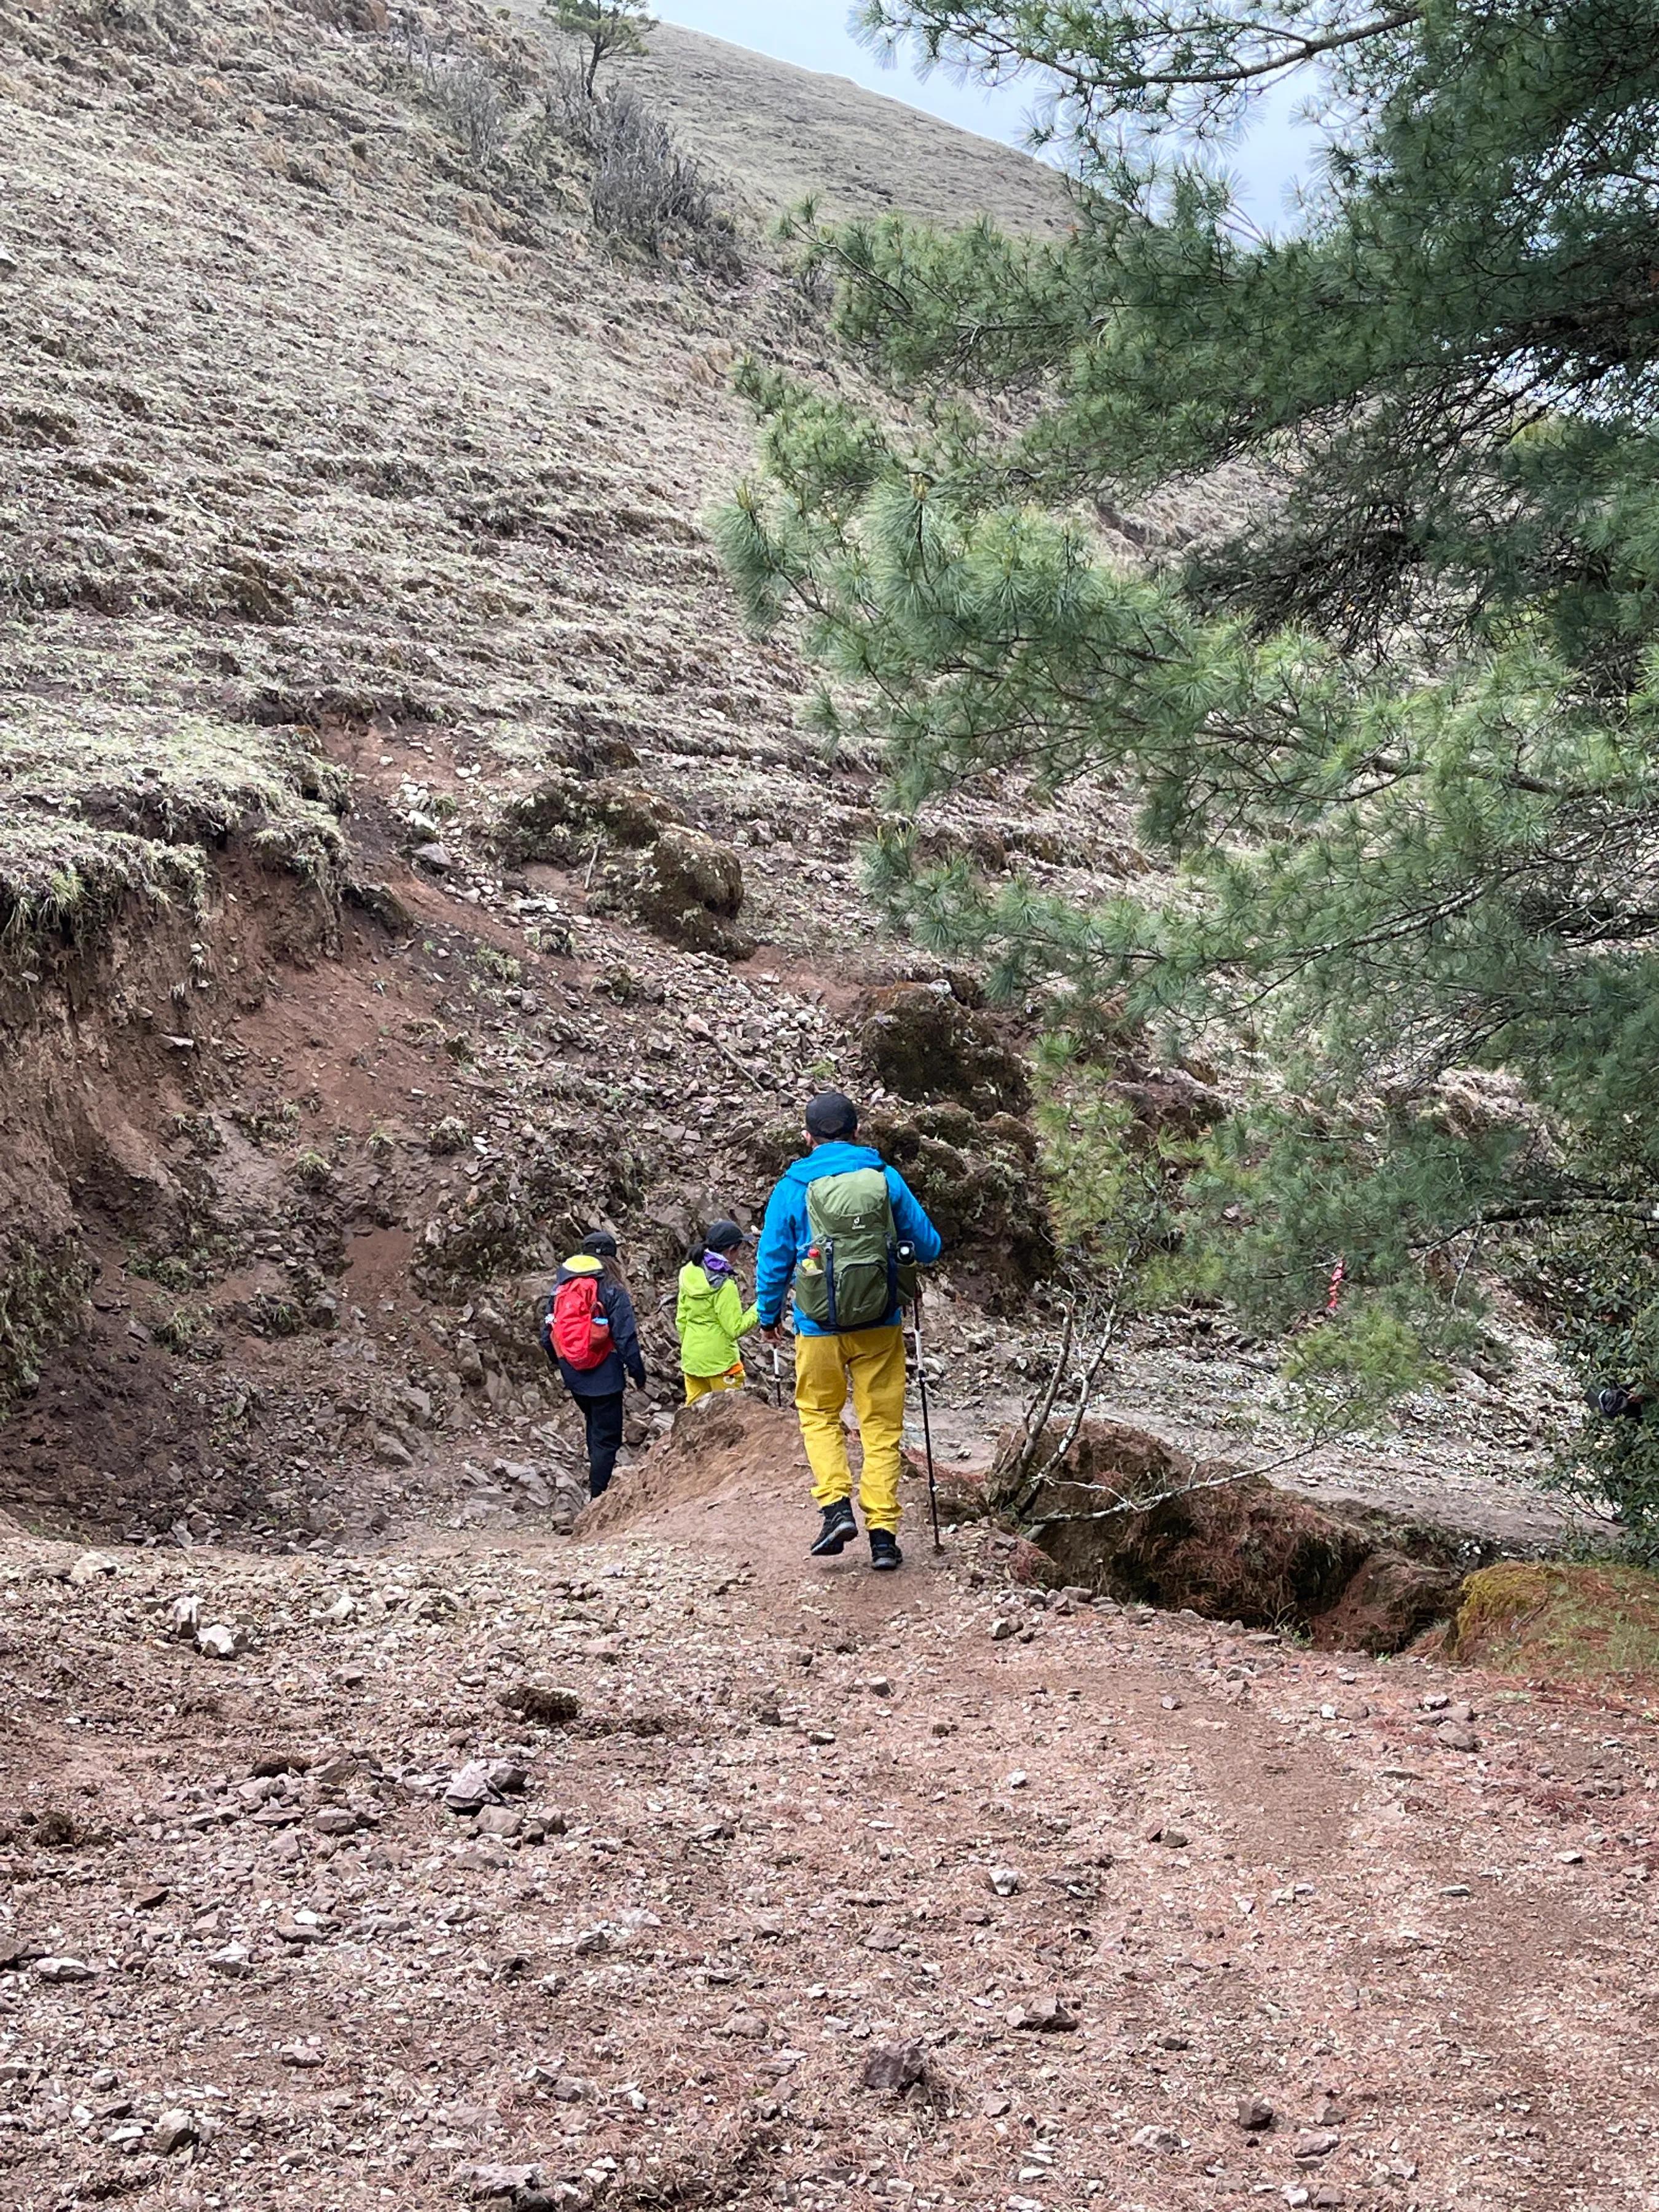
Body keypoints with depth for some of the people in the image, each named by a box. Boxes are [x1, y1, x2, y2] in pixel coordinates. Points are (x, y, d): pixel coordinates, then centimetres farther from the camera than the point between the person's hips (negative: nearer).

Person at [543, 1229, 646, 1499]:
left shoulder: (561, 1288, 2)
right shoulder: (613, 1292, -14)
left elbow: (547, 1335, 8)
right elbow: (626, 1338, -16)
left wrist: (561, 1364, 23)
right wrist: (638, 1375, -4)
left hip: (573, 1376, 6)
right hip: (604, 1377, -6)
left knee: (594, 1425, 28)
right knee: (607, 1439, 2)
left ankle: (598, 1480, 39)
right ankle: (598, 1498, -1)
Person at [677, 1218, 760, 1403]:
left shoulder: (689, 1273, 1)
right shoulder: (724, 1285, -20)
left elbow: (681, 1319, 9)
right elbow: (735, 1329, -16)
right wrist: (758, 1308, -8)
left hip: (691, 1358, 7)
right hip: (720, 1360, -7)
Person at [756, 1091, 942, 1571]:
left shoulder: (792, 1189, -5)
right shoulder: (886, 1179, -2)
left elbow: (773, 1261, 1)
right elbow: (928, 1246, 4)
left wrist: (769, 1316, 18)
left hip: (819, 1329, -1)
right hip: (881, 1327, 1)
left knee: (819, 1414, 19)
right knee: (882, 1426, 9)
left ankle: (836, 1506, 2)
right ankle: (883, 1533, 5)